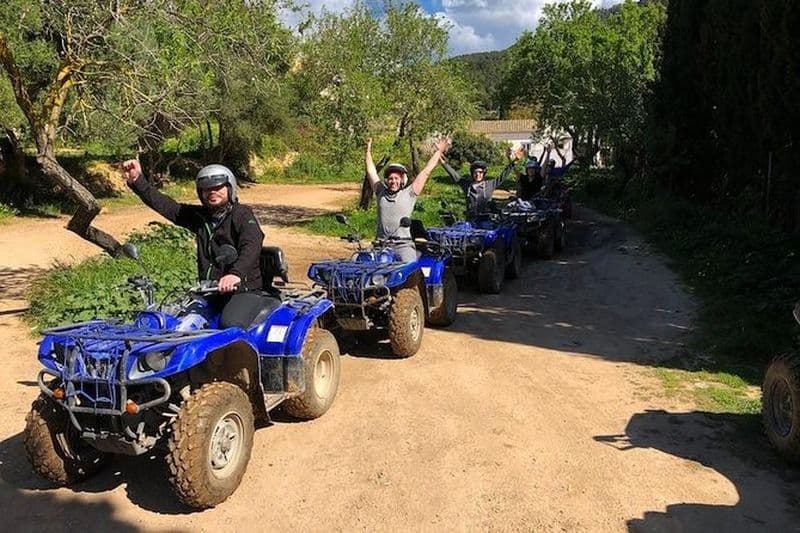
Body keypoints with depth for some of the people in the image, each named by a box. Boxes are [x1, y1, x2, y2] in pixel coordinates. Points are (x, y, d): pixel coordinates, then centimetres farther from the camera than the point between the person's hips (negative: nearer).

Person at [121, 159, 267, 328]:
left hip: (243, 290, -6)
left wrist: (236, 273, -41)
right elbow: (164, 204, 14)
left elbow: (252, 246, -22)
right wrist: (137, 182, 2)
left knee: (231, 325, -33)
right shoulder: (198, 215, 16)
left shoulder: (242, 214, -4)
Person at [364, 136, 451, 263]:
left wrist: (438, 151, 14)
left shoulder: (409, 193, 8)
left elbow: (426, 172, 11)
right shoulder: (381, 192, 16)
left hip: (403, 244, -2)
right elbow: (371, 171, 25)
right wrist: (368, 149, 31)